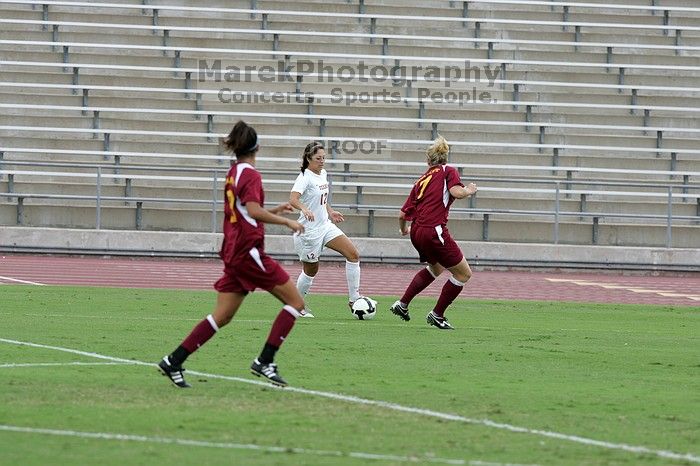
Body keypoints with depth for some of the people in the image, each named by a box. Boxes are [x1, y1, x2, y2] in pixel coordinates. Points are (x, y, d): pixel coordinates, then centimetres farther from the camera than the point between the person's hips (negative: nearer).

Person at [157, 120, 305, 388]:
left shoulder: (233, 173, 15)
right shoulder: (250, 174, -10)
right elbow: (254, 211, -25)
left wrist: (274, 211, 25)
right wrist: (286, 222, -17)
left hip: (233, 253, 9)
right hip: (249, 250, -9)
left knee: (222, 316, 8)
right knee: (295, 302, -2)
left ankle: (173, 362, 2)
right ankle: (264, 362, -8)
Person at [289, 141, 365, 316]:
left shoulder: (323, 174, 7)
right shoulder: (305, 177, -18)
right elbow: (293, 199, -35)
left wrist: (330, 212, 18)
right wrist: (304, 209, -53)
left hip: (325, 225, 8)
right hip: (310, 230, -8)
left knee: (353, 255, -5)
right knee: (311, 270, 5)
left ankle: (354, 299, -1)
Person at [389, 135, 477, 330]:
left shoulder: (421, 180, 18)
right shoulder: (448, 171, 3)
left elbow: (402, 214, 17)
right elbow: (456, 192, -18)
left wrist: (404, 230, 37)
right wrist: (469, 190, 4)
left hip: (417, 232, 7)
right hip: (434, 231, -7)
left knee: (436, 268, 33)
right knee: (464, 274, 6)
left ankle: (402, 304, 32)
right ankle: (437, 315, 10)